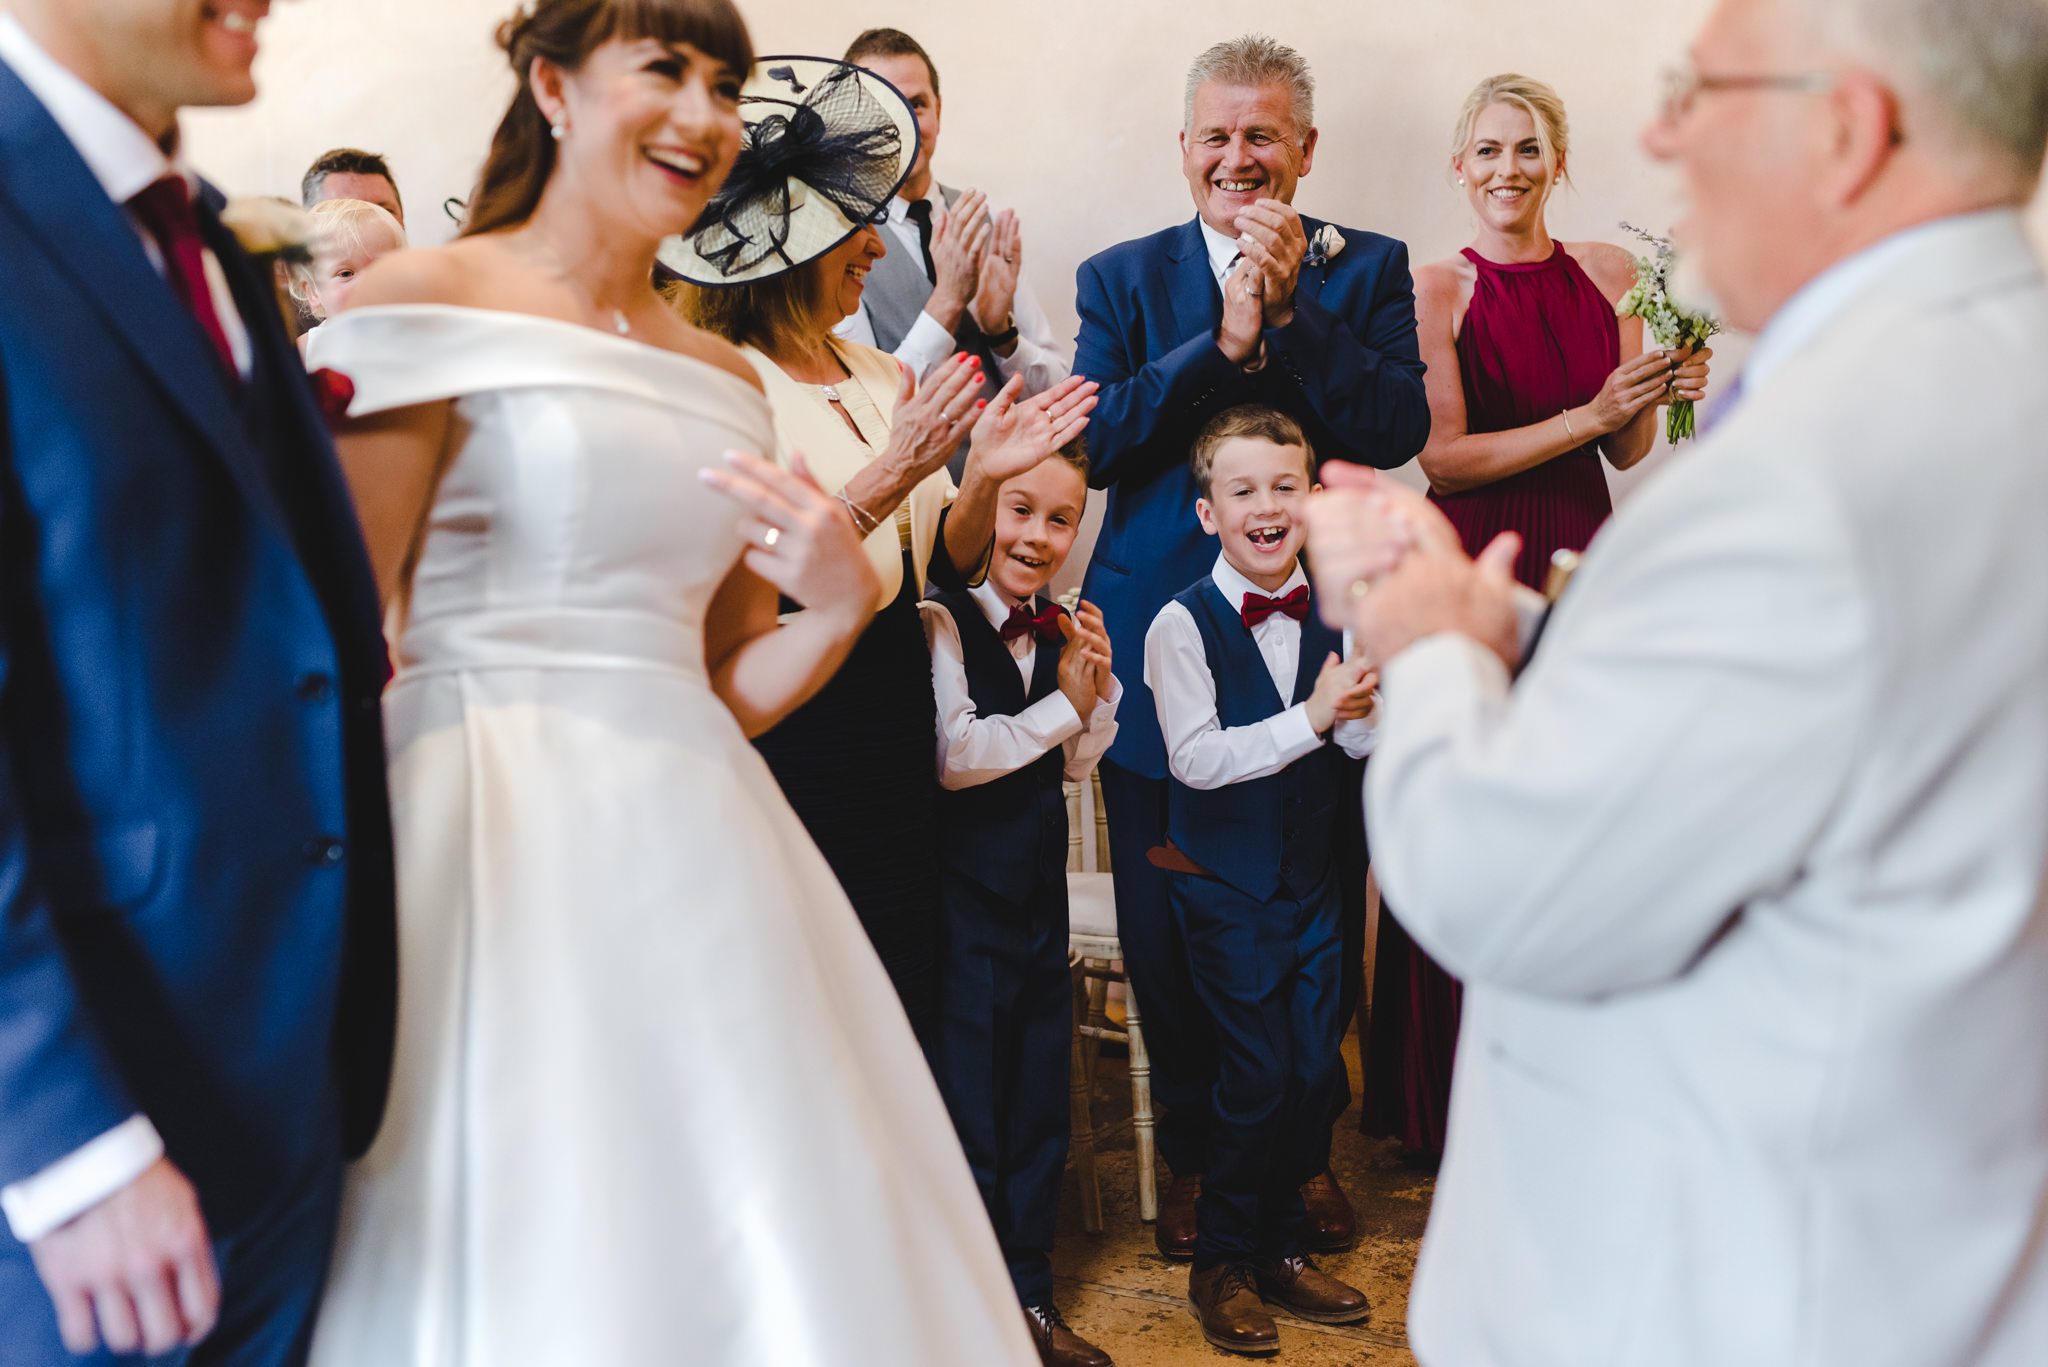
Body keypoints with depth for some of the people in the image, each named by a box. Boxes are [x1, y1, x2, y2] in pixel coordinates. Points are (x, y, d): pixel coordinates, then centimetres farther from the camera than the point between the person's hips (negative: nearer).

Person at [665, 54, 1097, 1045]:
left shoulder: (881, 378, 13)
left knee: (906, 1009, 10)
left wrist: (984, 476, -7)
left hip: (894, 729, 7)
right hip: (787, 733, -7)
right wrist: (893, 474, -22)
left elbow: (944, 568, 12)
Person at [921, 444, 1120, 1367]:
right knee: (967, 1110, 2)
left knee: (1040, 1106, 16)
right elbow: (953, 755, -24)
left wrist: (1098, 687, -1)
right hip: (964, 900, -8)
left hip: (1040, 896, 8)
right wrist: (1060, 705, -16)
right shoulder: (940, 623, -15)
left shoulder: (1058, 630, 8)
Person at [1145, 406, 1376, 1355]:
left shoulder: (1332, 616, 2)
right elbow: (1196, 758, -21)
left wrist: (1360, 709, -20)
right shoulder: (1183, 624, -12)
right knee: (1258, 1073, -5)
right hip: (1224, 882, -5)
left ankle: (1282, 1248, 26)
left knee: (1317, 1069, 7)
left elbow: (1364, 744, 3)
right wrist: (1311, 717, -27)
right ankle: (1222, 1264, 14)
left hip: (1310, 875, 5)